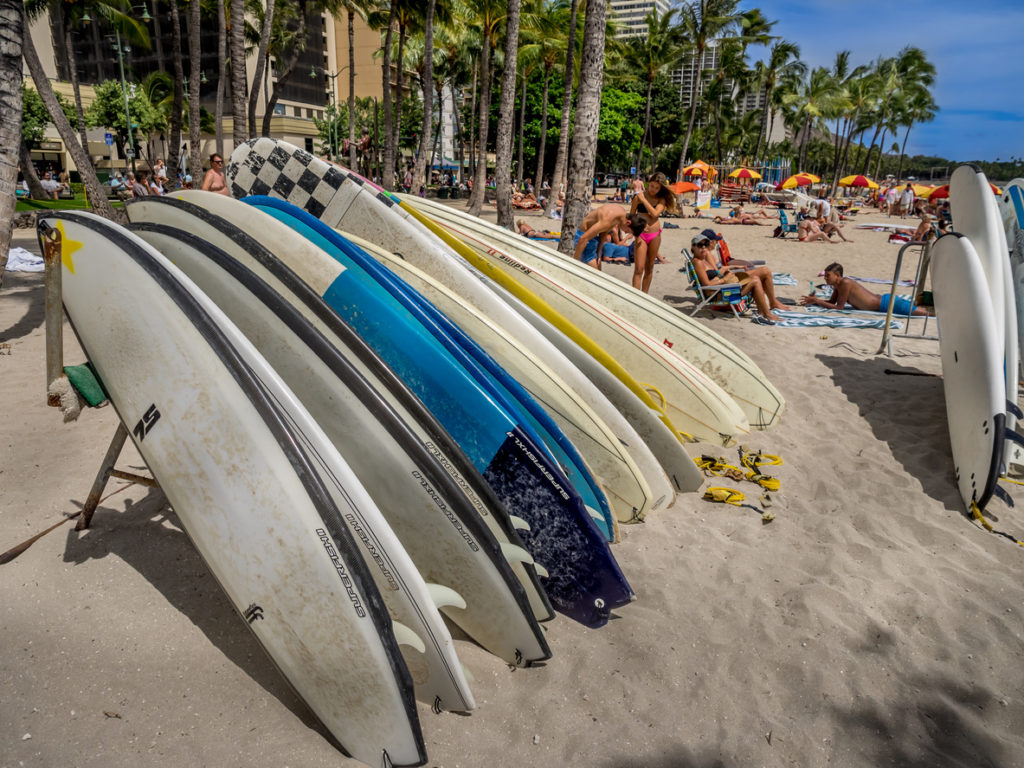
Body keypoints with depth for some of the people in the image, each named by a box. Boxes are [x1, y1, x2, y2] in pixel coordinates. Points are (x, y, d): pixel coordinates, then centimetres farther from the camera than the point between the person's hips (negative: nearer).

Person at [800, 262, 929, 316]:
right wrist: (814, 300, 3)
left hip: (887, 303, -9)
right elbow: (832, 301, 18)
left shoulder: (845, 283, -21)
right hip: (883, 300, 9)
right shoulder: (837, 285, 6)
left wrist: (816, 301, -18)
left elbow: (838, 307, -20)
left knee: (925, 313, -10)